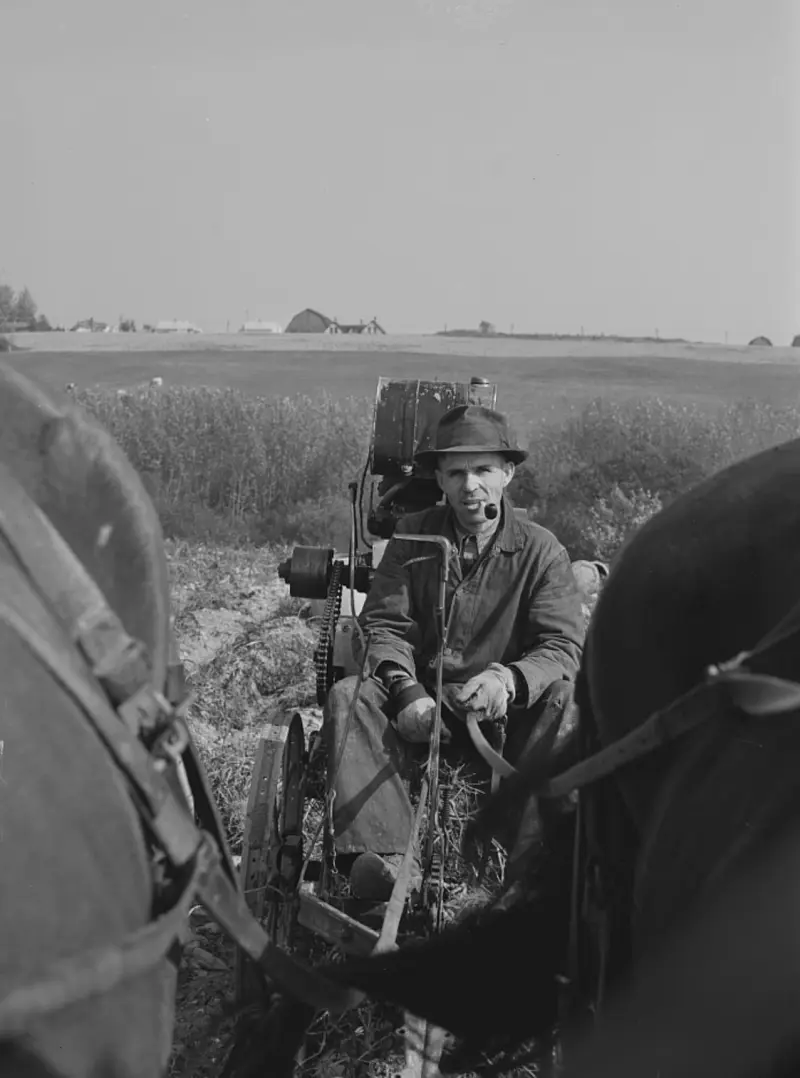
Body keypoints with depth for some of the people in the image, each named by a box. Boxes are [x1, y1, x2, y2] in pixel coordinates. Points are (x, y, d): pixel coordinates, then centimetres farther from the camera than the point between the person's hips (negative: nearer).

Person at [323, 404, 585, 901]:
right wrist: (405, 688, -23)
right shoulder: (412, 536, 4)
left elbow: (564, 645, -12)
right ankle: (388, 856, -41)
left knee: (561, 695, -31)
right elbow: (382, 626, -1)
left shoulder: (541, 550, -2)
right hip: (422, 700, 2)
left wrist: (509, 680, -34)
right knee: (349, 696, -26)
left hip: (507, 712, -1)